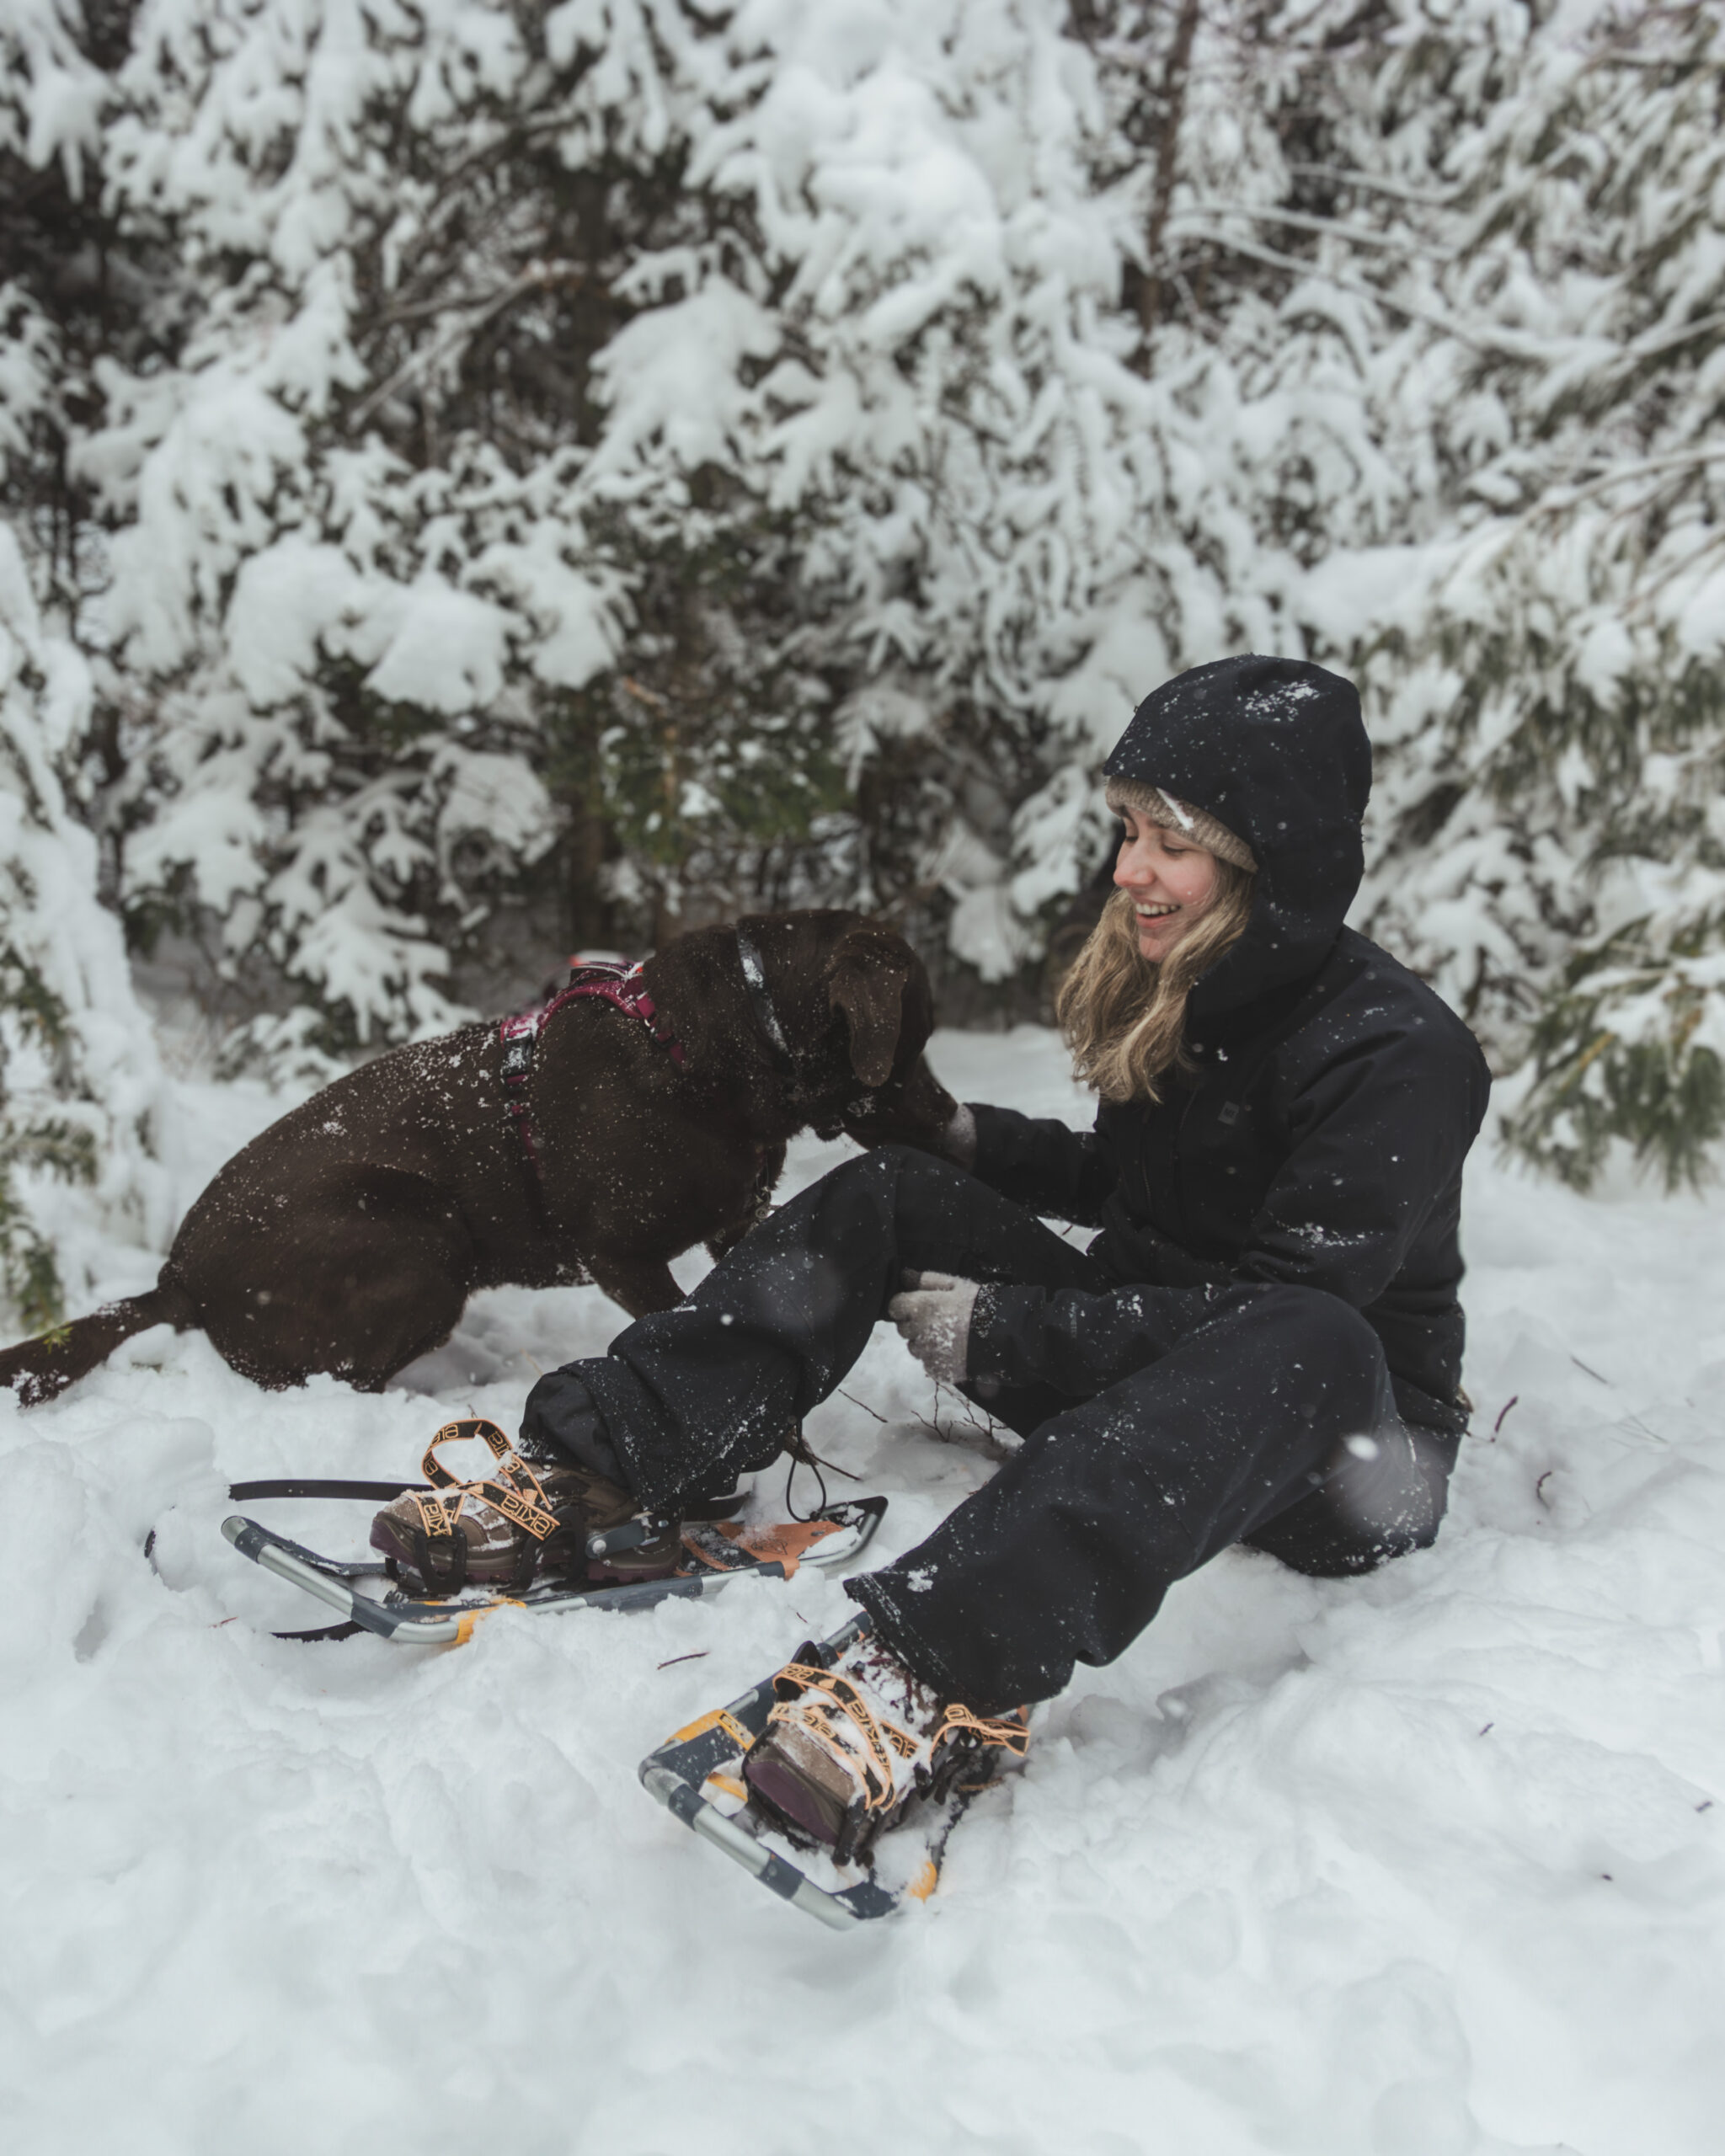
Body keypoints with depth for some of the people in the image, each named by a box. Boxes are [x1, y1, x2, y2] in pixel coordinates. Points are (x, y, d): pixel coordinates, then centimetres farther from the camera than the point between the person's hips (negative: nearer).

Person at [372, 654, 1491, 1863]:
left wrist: (1008, 1330, -24)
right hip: (1144, 1381, 7)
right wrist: (976, 1144, 2)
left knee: (1303, 1341, -42)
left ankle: (938, 1676, -59)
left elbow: (1294, 1301, -26)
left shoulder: (1397, 1051, -20)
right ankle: (590, 1474, -18)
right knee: (893, 1193, -7)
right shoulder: (1168, 987, 3)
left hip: (1354, 1459, -6)